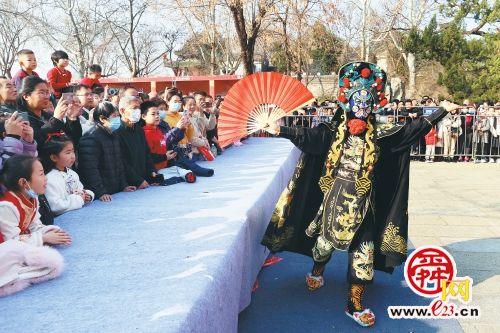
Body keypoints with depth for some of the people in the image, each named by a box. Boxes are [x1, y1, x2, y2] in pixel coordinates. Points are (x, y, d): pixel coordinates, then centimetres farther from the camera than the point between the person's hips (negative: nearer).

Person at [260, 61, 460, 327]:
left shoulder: (379, 134, 3)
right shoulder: (333, 131, -5)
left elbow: (412, 129, 3)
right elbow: (308, 136, -16)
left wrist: (442, 111, -1)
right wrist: (280, 130, -30)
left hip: (364, 201, 2)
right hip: (336, 196, -2)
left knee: (363, 249, 2)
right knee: (327, 239, 16)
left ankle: (355, 303, 13)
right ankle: (317, 270, 48)